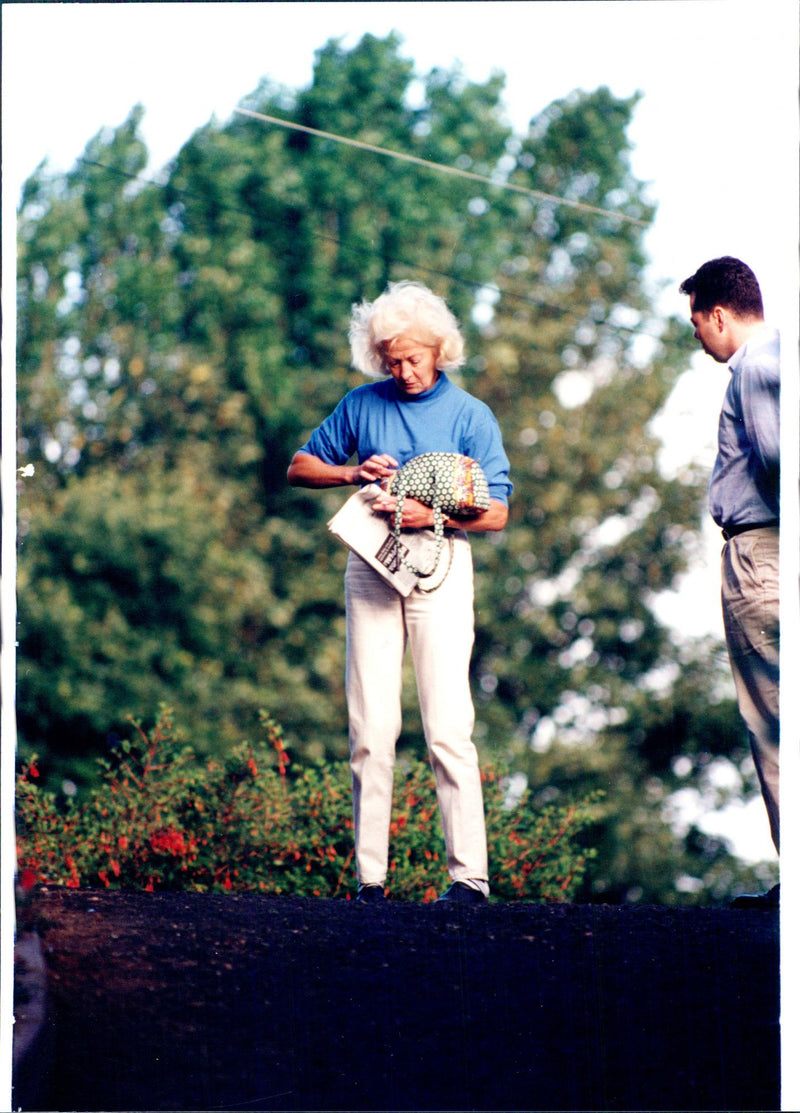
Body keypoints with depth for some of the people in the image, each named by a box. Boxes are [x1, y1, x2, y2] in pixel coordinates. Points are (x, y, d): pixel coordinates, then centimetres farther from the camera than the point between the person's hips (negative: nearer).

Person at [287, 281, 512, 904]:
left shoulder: (471, 416, 5)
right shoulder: (362, 405, 12)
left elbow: (496, 513, 0)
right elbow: (301, 467, 19)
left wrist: (432, 514, -17)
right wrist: (353, 472, 0)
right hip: (371, 566, 2)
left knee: (448, 726, -10)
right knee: (372, 727, -1)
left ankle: (469, 875, -10)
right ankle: (370, 875, 1)